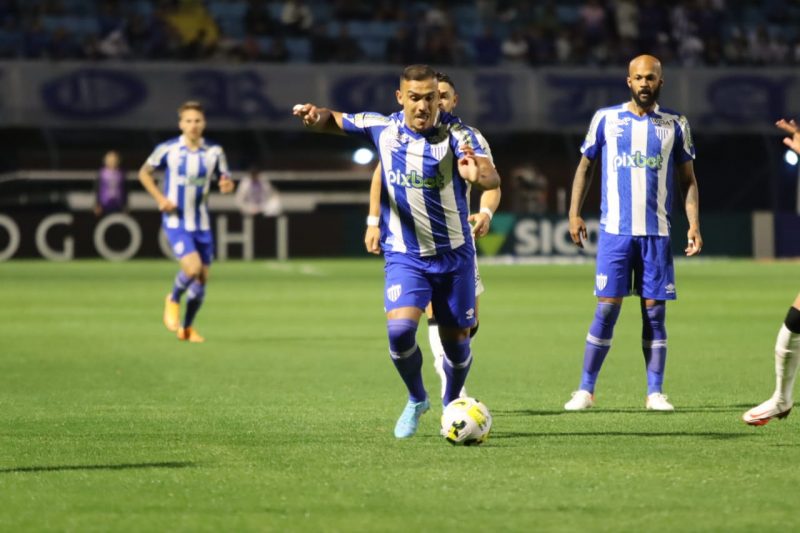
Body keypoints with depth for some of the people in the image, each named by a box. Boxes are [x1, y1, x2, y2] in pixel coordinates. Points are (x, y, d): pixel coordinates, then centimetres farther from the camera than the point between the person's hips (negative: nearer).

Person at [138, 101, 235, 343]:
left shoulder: (214, 152, -1)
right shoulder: (167, 149, -8)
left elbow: (225, 180, 9)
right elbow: (144, 173, 5)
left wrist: (227, 185, -17)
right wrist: (160, 198, -9)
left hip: (201, 223, 4)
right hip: (176, 221, -4)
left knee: (202, 277, 5)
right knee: (193, 267, -22)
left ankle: (187, 327, 24)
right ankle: (173, 300, 10)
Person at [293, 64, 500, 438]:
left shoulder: (456, 134, -17)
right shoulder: (382, 128, -7)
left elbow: (492, 179, -33)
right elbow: (333, 121, 7)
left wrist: (478, 175, -58)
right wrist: (314, 115, -17)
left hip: (454, 254, -1)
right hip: (404, 255, 1)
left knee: (456, 340, 6)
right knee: (400, 328, -20)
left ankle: (452, 405, 35)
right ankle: (416, 400, 7)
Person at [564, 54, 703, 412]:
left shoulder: (675, 125, 6)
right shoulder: (605, 119, 4)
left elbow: (687, 179, 10)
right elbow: (585, 167, 12)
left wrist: (694, 224, -1)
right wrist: (574, 213, 4)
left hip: (656, 233, 1)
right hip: (614, 231, -1)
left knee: (655, 312, 1)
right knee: (606, 309, -5)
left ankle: (655, 393, 7)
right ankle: (585, 390, 3)